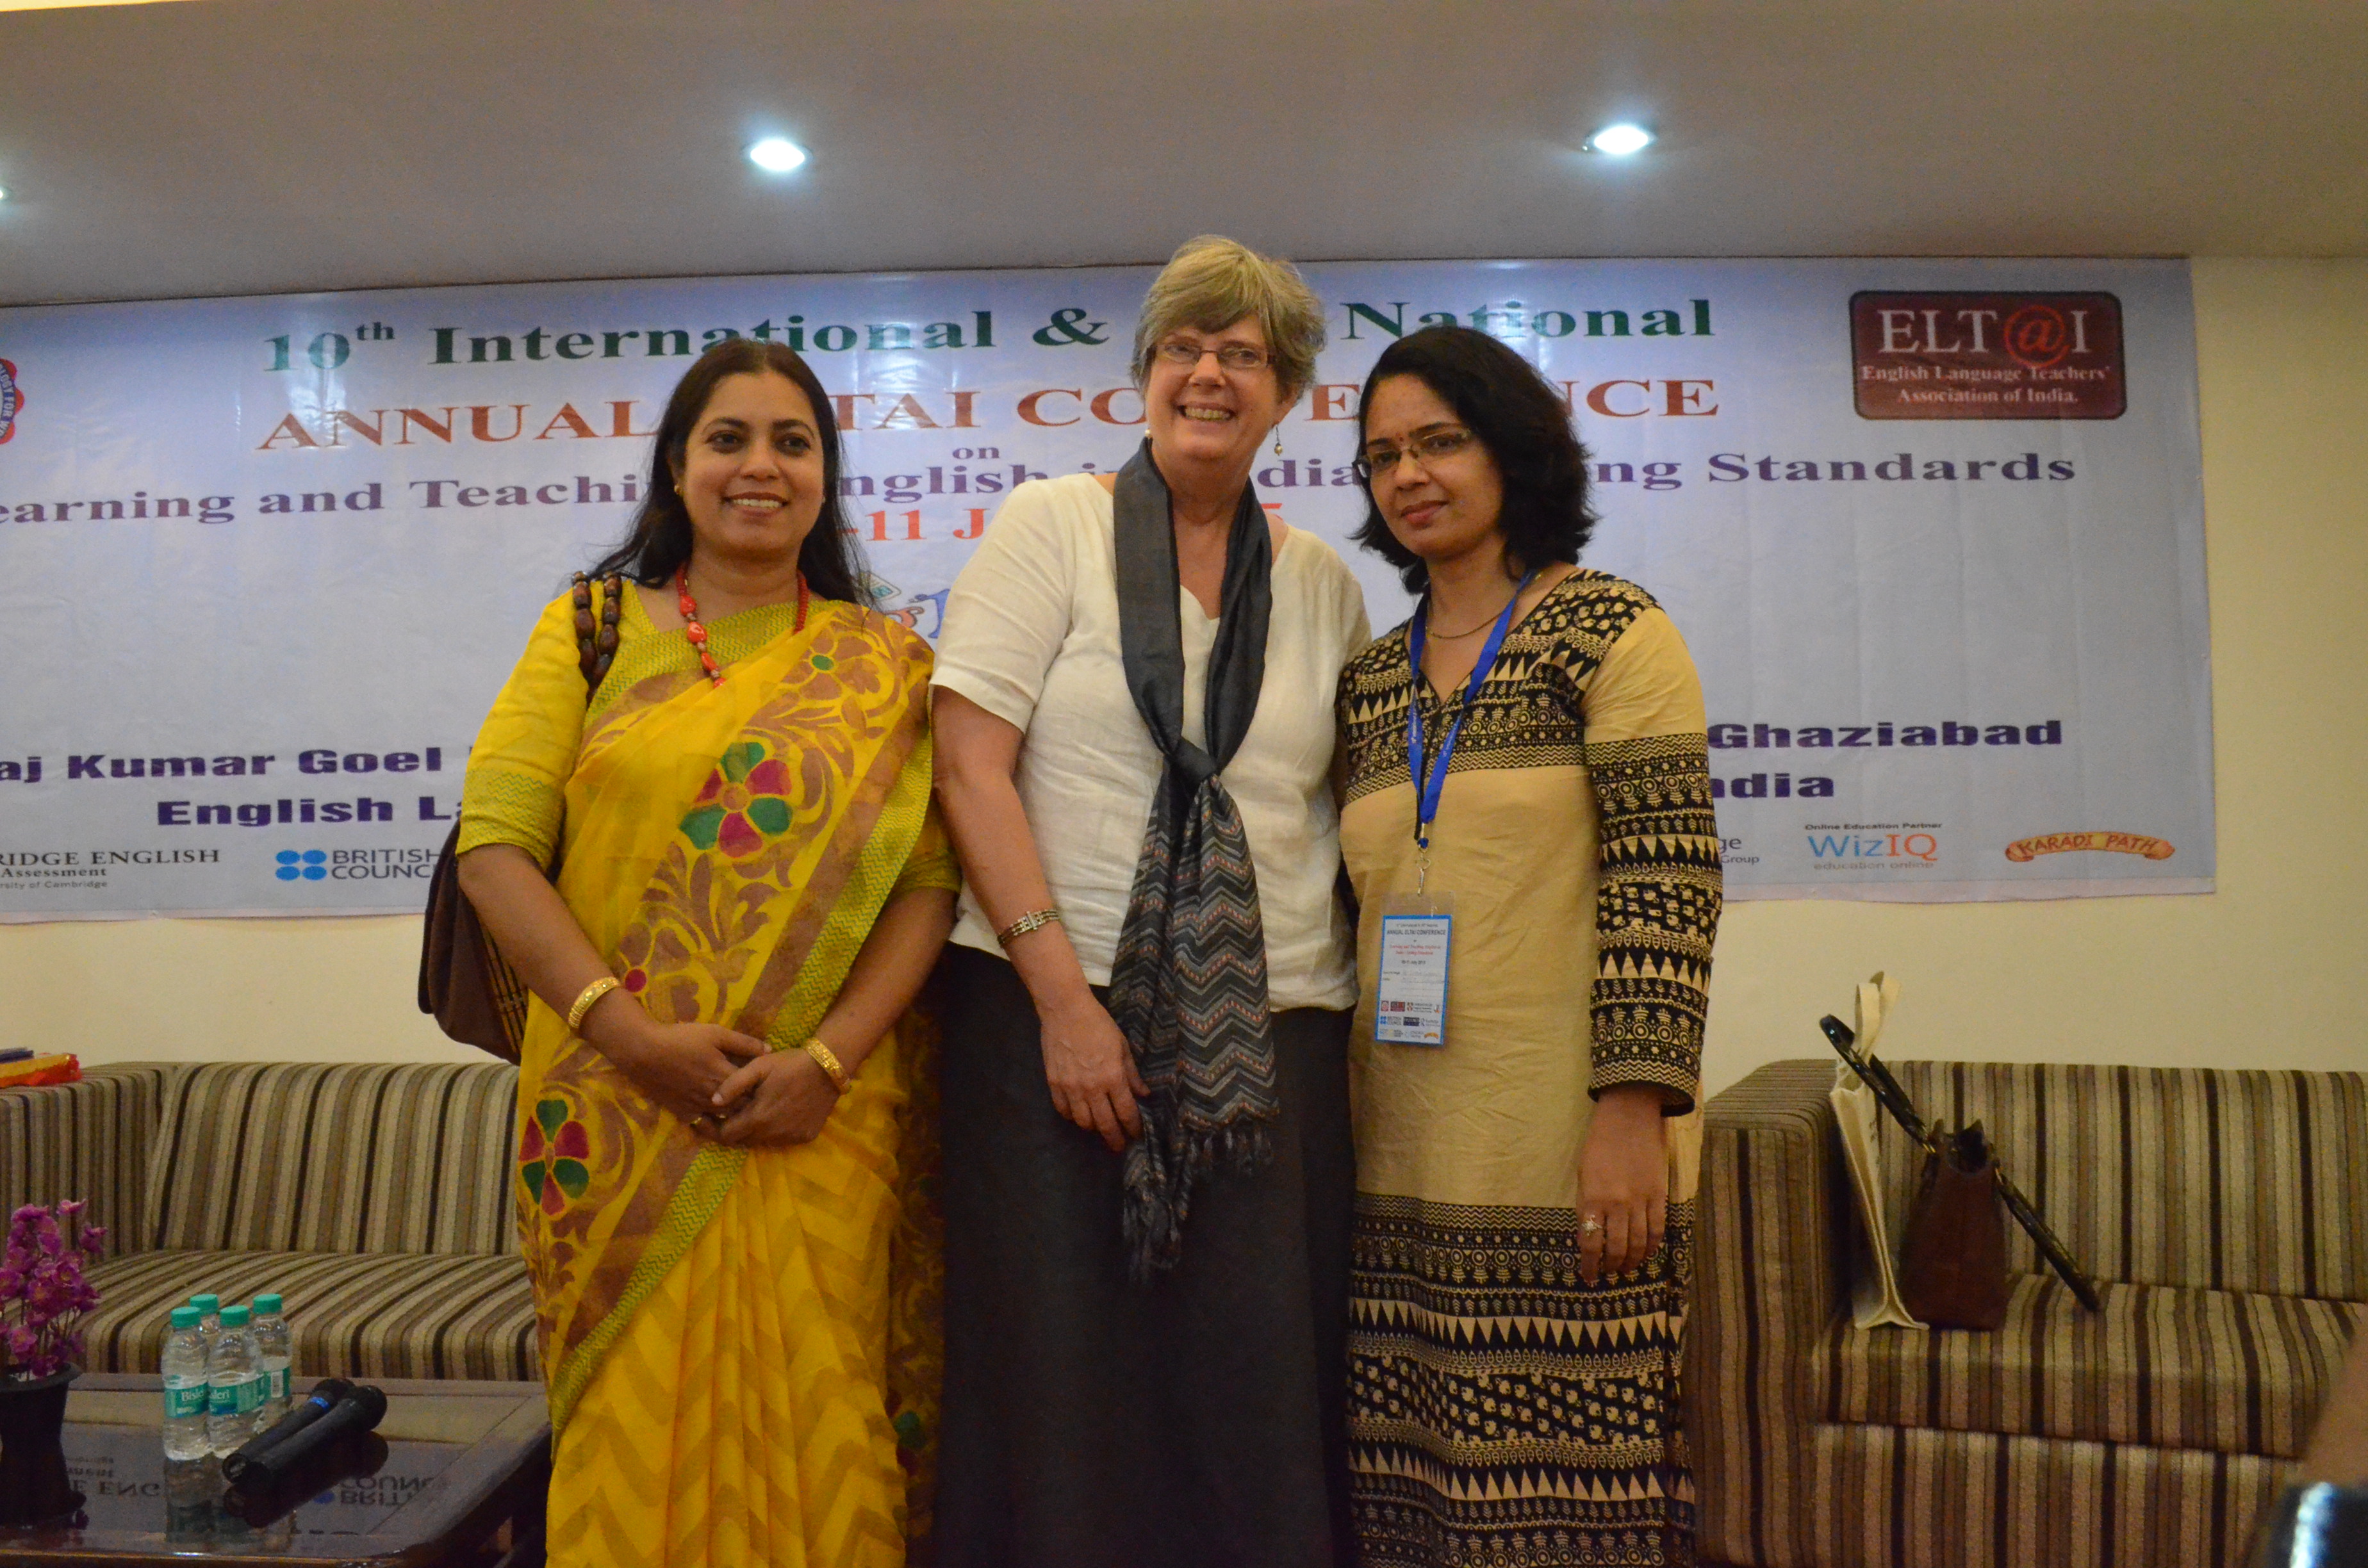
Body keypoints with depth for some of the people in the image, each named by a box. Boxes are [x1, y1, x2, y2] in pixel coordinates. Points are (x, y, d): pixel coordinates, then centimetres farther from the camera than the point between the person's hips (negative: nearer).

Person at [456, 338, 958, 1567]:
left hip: (819, 1121, 0)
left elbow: (929, 878, -1)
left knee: (809, 1428, 3)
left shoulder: (884, 668, 7)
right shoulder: (589, 631, 8)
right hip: (618, 1115, 1)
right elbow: (494, 848, -1)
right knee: (637, 1417, 6)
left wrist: (826, 1058, -13)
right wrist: (627, 1030, -12)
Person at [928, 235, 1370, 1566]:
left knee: (1263, 1400, 3)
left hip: (1274, 1039, 3)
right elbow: (969, 766, -5)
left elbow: (1362, 800, 17)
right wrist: (1062, 995, -12)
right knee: (1056, 1393, 1)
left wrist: (1369, 1012, 3)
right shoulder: (1055, 524, 3)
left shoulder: (1323, 584, 13)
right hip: (1053, 1012, -2)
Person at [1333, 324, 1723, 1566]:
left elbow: (1664, 881, -10)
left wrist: (1632, 1113, -17)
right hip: (1400, 1173, 5)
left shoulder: (1609, 630, -2)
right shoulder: (1372, 680, 14)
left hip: (1569, 1166, -5)